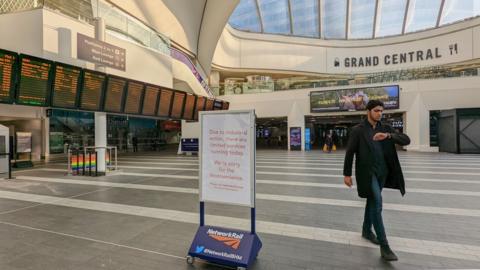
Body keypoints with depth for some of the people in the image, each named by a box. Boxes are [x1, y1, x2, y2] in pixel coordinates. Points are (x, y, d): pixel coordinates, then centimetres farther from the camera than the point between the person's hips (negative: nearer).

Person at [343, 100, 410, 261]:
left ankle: (367, 230, 36)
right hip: (367, 172, -5)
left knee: (372, 202, 17)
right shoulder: (358, 130, -6)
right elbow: (350, 152, -6)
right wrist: (347, 174, -8)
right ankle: (384, 246, -4)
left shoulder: (386, 129, 8)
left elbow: (406, 140, -3)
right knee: (377, 204, -11)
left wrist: (388, 136, -22)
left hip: (382, 172, 5)